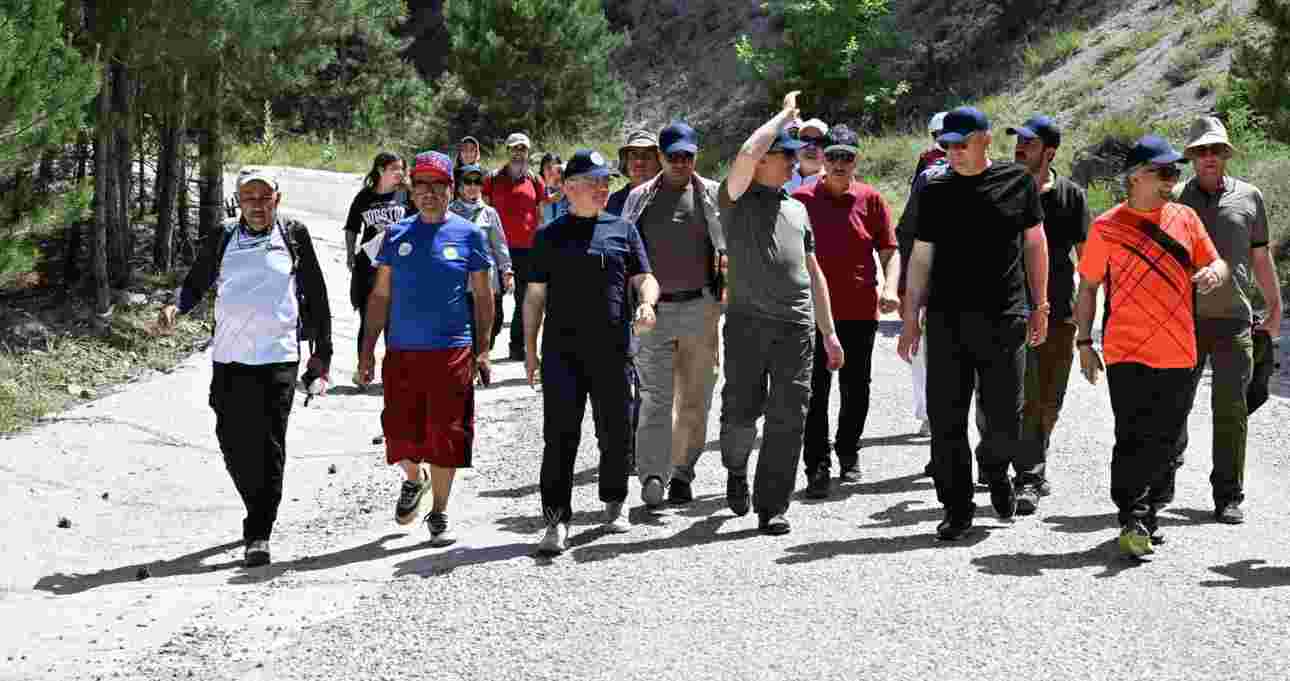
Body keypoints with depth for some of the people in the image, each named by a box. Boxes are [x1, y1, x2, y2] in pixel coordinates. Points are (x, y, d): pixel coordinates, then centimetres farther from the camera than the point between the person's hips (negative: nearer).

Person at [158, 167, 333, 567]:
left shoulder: (293, 235, 5)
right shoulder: (223, 240, 10)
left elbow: (315, 295, 9)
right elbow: (195, 284, 16)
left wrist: (321, 351, 8)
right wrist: (175, 308, -6)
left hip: (278, 357, -3)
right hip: (229, 358, 3)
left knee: (269, 448, -9)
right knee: (233, 445, 7)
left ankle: (259, 534, -7)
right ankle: (258, 513, 30)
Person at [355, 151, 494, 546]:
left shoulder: (468, 234, 3)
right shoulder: (397, 235, 7)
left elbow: (482, 296, 7)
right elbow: (380, 295, 10)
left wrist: (482, 350, 2)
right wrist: (367, 350, 6)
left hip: (452, 351, -1)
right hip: (401, 351, 2)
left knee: (445, 436, 1)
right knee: (401, 435, 1)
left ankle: (439, 514, 16)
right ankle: (414, 480, 34)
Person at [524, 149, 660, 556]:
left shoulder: (623, 229, 12)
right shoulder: (550, 236, 10)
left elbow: (644, 278, 10)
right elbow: (535, 296, 11)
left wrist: (647, 303, -14)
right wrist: (530, 350, 6)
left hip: (613, 349, 2)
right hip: (563, 350, -1)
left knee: (616, 433, 9)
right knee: (560, 435, -8)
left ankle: (613, 505, 29)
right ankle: (556, 522, -10)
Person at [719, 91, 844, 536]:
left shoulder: (796, 209, 21)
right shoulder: (737, 200, 3)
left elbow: (814, 273, 24)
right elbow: (747, 154, -18)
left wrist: (829, 333, 19)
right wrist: (784, 114, -4)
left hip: (796, 325, 4)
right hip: (748, 321, -4)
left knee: (787, 419, -2)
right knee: (741, 412, -3)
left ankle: (772, 508, 4)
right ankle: (736, 466, 30)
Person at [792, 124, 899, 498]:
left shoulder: (871, 199, 4)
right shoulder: (801, 199, 2)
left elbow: (890, 252, 5)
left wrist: (890, 288, -12)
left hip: (860, 311, 1)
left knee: (856, 389, 11)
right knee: (815, 391, -6)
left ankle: (848, 453, 31)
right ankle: (817, 468, -3)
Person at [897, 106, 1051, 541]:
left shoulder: (1017, 182, 4)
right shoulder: (935, 191, 6)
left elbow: (1034, 244, 12)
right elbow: (921, 257, 10)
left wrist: (1040, 306, 10)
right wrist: (910, 318, 7)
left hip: (1004, 319, -1)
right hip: (946, 318, 1)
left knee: (1005, 418, 1)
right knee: (946, 418, -1)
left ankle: (996, 472, 33)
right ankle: (957, 508, 11)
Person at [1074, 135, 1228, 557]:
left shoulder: (1185, 218, 9)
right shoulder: (1107, 227, -1)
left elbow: (1216, 264, 14)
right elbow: (1088, 287, 5)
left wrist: (1215, 273, -11)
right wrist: (1084, 343, 2)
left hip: (1179, 355, 4)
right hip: (1127, 354, -4)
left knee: (1166, 442, 10)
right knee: (1134, 440, -10)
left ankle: (1150, 516, 24)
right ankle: (1132, 522, -8)